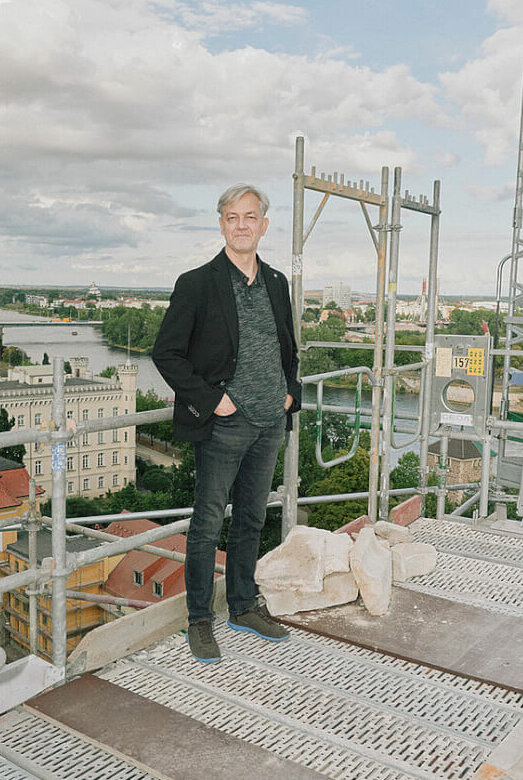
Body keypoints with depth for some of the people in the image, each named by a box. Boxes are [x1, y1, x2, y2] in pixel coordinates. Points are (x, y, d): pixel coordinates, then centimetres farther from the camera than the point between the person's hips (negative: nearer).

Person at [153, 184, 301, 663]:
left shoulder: (277, 283, 11)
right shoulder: (197, 284, -7)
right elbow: (166, 354, -8)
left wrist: (291, 391, 8)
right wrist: (209, 399, -14)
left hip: (270, 425, 6)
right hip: (224, 425, -5)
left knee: (251, 520, 16)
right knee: (208, 524, 3)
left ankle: (244, 607, 31)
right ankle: (200, 620, 18)